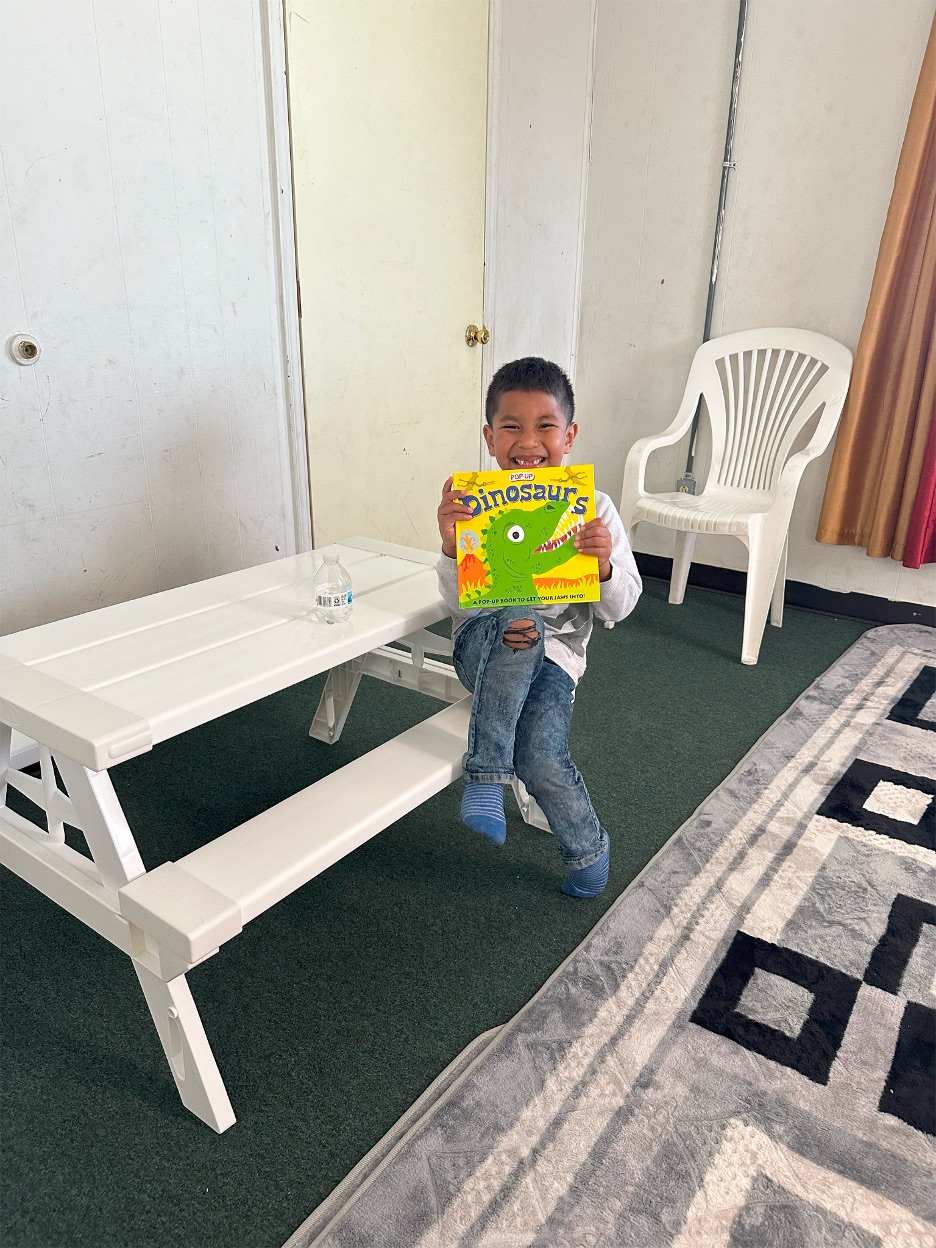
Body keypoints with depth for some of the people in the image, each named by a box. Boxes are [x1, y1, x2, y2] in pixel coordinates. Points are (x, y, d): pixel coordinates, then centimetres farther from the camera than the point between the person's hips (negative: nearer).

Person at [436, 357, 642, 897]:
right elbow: (460, 604, -8)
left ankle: (588, 848, 8)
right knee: (518, 624, -36)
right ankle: (486, 776, -24)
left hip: (554, 654, 0)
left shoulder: (594, 508, -3)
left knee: (541, 758, -25)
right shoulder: (475, 505, -5)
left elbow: (619, 608, -1)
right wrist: (452, 547, -27)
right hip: (484, 648, 0)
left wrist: (605, 565, -23)